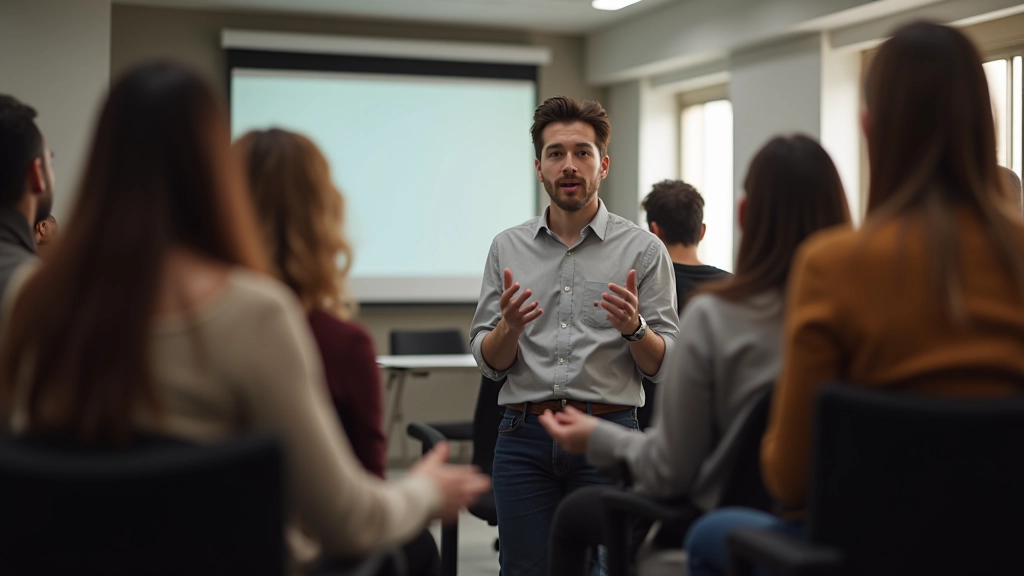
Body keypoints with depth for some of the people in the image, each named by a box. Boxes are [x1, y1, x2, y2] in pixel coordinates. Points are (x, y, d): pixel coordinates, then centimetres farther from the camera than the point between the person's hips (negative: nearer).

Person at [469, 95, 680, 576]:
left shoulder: (642, 249, 1)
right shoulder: (507, 248, 9)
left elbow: (663, 366, 0)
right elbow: (490, 363, 7)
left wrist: (633, 327, -20)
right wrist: (510, 327, -14)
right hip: (524, 434, 2)